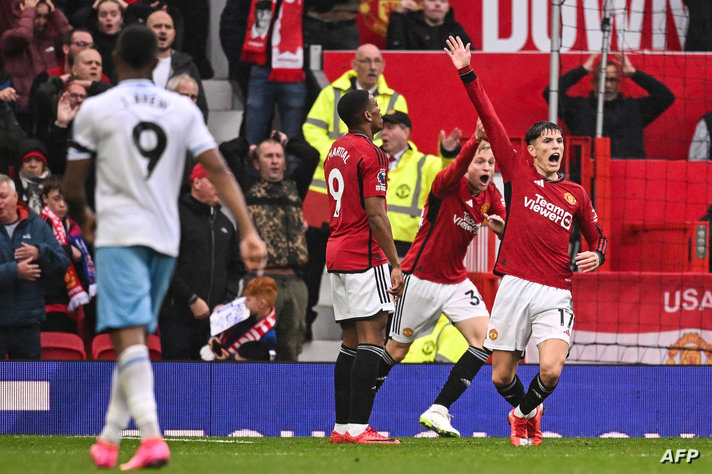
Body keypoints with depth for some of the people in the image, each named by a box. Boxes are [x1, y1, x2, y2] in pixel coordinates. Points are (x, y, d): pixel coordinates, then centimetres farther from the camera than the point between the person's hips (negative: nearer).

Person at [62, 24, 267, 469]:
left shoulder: (96, 109, -2)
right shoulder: (183, 109, 7)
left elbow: (71, 188, 2)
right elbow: (219, 170, -3)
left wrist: (83, 216, 24)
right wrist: (249, 231, -7)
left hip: (120, 236, -5)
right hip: (166, 239, 5)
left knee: (129, 337, -13)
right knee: (134, 339, 16)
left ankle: (153, 437, -30)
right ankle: (109, 441, 21)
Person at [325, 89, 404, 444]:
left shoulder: (337, 150, 16)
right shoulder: (370, 154, -12)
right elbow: (376, 215, -16)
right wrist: (396, 265, -14)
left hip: (337, 252, 9)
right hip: (365, 255, -9)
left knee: (351, 342, 10)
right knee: (372, 337, -10)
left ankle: (342, 426, 8)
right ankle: (359, 427, -16)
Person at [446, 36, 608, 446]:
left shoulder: (576, 195, 12)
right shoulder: (518, 173, 8)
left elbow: (598, 237, 25)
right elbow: (491, 121, 4)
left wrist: (596, 255, 1)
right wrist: (467, 73, 1)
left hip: (556, 295, 0)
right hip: (515, 288, 0)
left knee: (551, 370, -18)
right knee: (502, 377, 2)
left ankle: (527, 411, 15)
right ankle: (524, 411, 36)